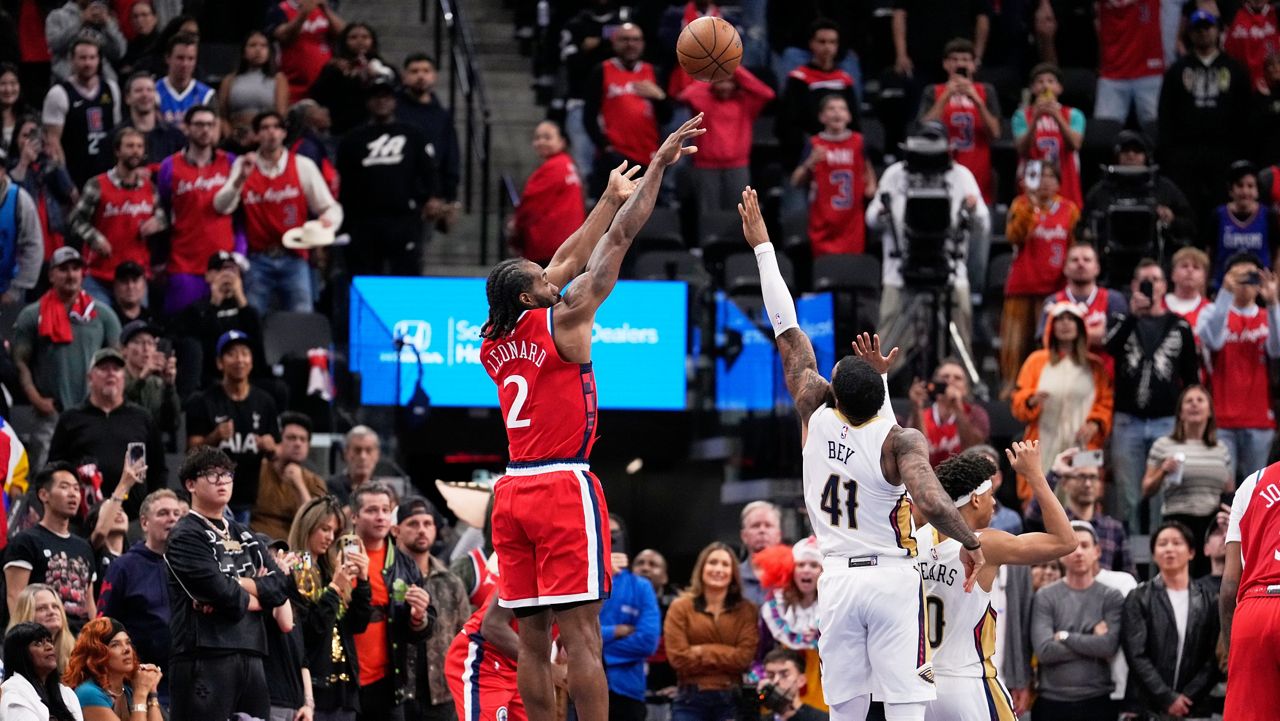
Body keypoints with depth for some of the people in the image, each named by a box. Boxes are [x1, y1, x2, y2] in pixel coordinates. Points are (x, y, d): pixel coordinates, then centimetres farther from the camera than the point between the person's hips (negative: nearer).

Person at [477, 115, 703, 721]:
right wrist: (658, 166, 3)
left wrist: (612, 198, 32)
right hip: (564, 488, -7)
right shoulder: (562, 321, -5)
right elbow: (617, 243, -2)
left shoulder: (494, 344, 14)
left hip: (514, 491, 7)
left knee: (533, 637, 5)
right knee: (581, 634, -10)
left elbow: (566, 261, 24)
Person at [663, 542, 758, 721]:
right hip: (691, 700, 0)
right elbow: (678, 657, -7)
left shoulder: (746, 611, 5)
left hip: (732, 700, 1)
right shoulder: (680, 608, 3)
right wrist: (727, 656, -4)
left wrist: (702, 652, -7)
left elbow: (746, 657, -7)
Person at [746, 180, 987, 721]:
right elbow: (930, 502, -31)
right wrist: (971, 543, -13)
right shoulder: (900, 442, -15)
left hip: (837, 579, 4)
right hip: (892, 577, -4)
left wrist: (762, 247, 10)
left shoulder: (816, 418, -2)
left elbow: (787, 332, 4)